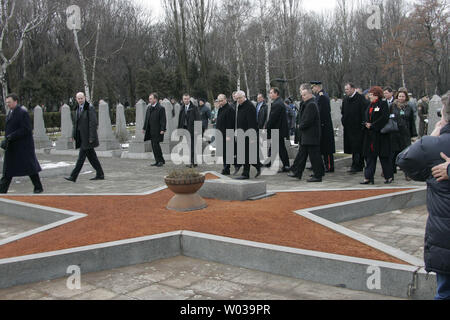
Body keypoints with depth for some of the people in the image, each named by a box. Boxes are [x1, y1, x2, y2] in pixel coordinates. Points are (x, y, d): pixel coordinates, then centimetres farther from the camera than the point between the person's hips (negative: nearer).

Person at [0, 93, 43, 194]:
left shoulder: (22, 112, -13)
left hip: (23, 146, -8)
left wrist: (10, 137, -21)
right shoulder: (10, 112, 14)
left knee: (30, 166, 2)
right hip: (12, 146, 8)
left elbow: (26, 129, -19)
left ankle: (38, 187, 15)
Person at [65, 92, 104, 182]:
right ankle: (100, 175, 16)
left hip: (87, 136, -8)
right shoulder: (78, 109, 14)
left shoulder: (90, 108, -11)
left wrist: (91, 137, -19)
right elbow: (76, 123, 19)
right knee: (91, 156, 10)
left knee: (82, 156, -6)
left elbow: (93, 123, -15)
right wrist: (73, 135, 11)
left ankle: (73, 176, -3)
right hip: (81, 137, 8)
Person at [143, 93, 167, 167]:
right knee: (154, 146, 9)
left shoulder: (160, 108, -9)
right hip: (150, 130, 8)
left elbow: (163, 120, -13)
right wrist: (144, 128, 16)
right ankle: (158, 161, 17)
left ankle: (160, 161, 1)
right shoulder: (149, 108, 14)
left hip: (157, 130, -8)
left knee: (155, 145, -11)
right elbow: (146, 119, 20)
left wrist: (163, 129, -19)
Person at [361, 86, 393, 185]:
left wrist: (372, 125, -16)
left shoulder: (383, 104, -7)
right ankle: (368, 178, 9)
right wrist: (366, 124, -2)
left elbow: (384, 118, -16)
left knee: (384, 156, 0)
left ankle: (389, 176, 12)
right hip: (370, 135, 7)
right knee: (370, 156, 6)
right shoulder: (370, 105, 15)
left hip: (380, 134, -7)